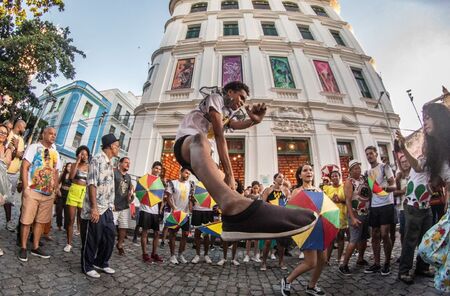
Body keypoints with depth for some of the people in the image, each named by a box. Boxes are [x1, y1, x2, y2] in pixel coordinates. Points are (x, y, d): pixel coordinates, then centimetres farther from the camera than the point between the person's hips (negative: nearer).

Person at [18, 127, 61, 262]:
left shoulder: (55, 153, 11)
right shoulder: (33, 147, -3)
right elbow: (24, 167, -7)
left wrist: (55, 190, 10)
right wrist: (25, 187, -12)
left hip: (48, 193, 4)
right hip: (32, 191, -4)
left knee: (40, 221, 11)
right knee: (26, 220, 2)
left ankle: (35, 247, 21)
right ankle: (23, 248, 16)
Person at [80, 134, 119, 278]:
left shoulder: (109, 162, 13)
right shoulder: (97, 159, -13)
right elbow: (91, 184, -19)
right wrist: (94, 208, -21)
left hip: (107, 208, 9)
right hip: (95, 209, -8)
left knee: (110, 236, 14)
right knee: (92, 239, 6)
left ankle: (101, 263, 32)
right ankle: (87, 266, 25)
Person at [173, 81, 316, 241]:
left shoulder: (229, 113, 27)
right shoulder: (216, 98, 2)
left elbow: (236, 124, -1)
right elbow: (219, 136, -13)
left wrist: (253, 121, -25)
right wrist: (229, 173, -21)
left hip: (203, 154, 11)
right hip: (185, 142, -11)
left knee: (227, 185, 0)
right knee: (200, 139, -43)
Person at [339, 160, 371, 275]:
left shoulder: (364, 178, 8)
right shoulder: (349, 182, -11)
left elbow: (369, 194, 15)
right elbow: (348, 201, -16)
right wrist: (352, 218, -23)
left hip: (367, 213, 7)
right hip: (356, 214, -7)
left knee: (364, 238, 16)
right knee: (354, 241, -9)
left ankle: (360, 260, 36)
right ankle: (344, 265, 0)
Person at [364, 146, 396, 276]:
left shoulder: (384, 167, -3)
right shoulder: (368, 172, 13)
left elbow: (394, 186, -11)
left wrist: (384, 187, -30)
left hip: (386, 205, -5)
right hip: (374, 206, 6)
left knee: (385, 235, -4)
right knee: (375, 236, 8)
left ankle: (387, 263, 13)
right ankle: (376, 264, 17)